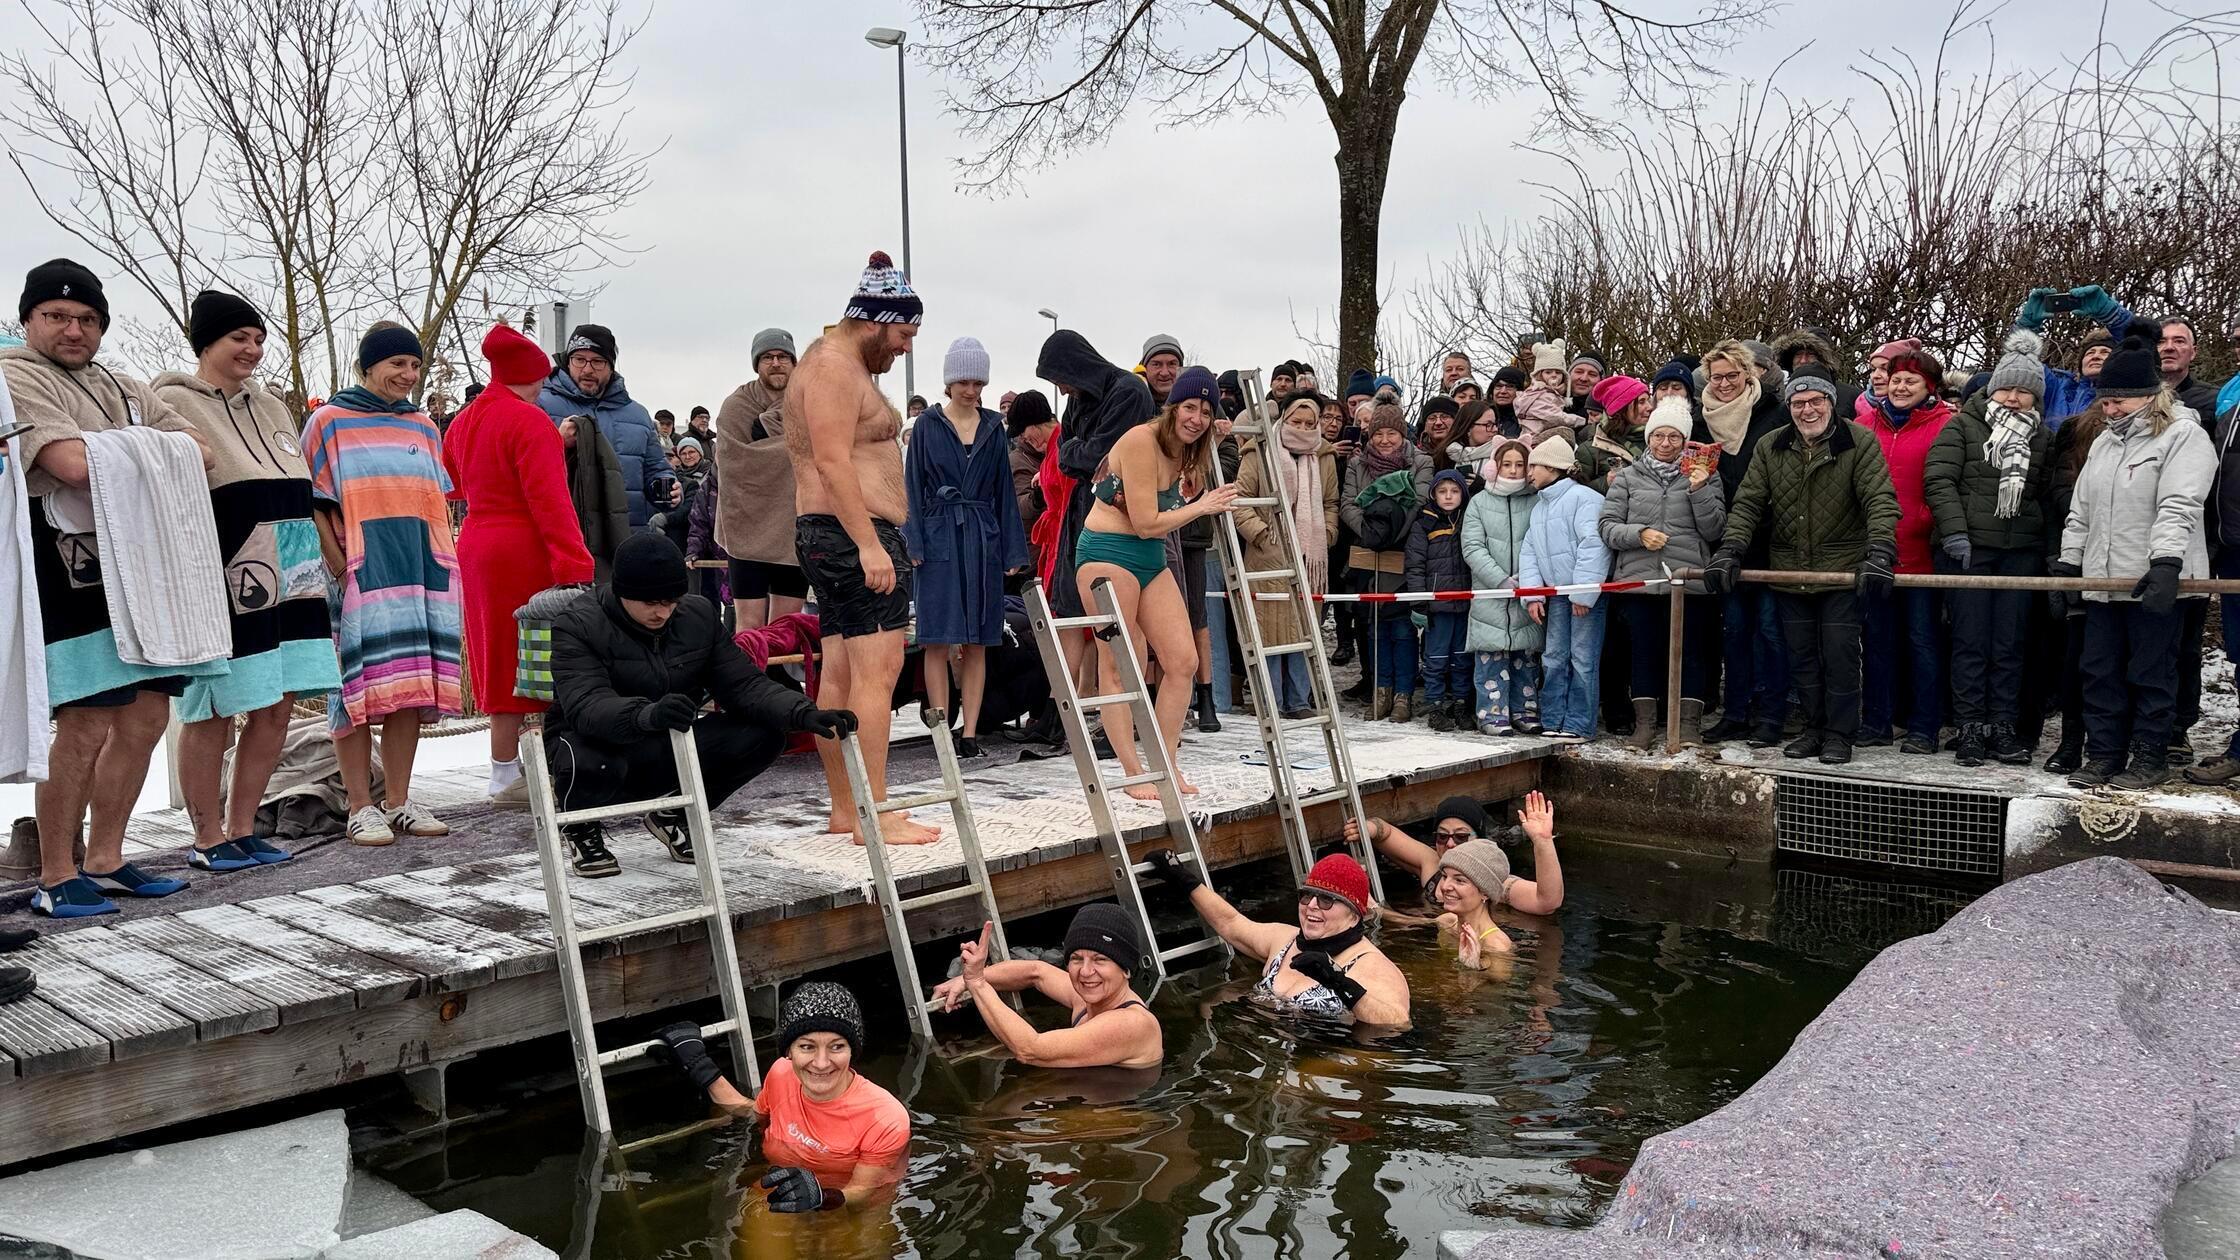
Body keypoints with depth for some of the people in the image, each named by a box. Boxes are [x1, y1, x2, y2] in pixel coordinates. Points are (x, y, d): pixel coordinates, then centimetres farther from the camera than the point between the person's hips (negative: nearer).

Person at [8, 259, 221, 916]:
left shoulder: (123, 388, 22)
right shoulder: (17, 375, -3)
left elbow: (202, 455, 12)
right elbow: (75, 464, -18)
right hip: (70, 572, -8)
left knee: (146, 716, 8)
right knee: (85, 727, -9)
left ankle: (105, 861, 20)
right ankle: (56, 878, 3)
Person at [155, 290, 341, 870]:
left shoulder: (271, 407, 19)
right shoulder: (173, 403, -1)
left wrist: (316, 565, 22)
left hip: (288, 578, 7)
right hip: (225, 582, -7)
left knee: (275, 707, 8)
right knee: (212, 714, -1)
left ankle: (242, 829, 19)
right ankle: (208, 839, 10)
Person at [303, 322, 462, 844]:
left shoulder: (423, 427, 16)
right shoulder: (330, 422, 2)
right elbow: (314, 504, -4)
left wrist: (444, 565, 8)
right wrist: (339, 568, -13)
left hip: (419, 575, 5)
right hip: (359, 576, -5)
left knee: (409, 686, 5)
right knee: (359, 688, -3)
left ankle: (399, 801, 13)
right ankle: (362, 808, 3)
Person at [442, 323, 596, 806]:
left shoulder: (463, 422, 14)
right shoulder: (530, 422, -13)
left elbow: (455, 487, 22)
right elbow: (549, 499, -20)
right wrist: (574, 564, -22)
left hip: (475, 546, 9)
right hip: (524, 549, -8)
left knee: (500, 658, 13)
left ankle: (506, 772, 18)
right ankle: (510, 778, -1)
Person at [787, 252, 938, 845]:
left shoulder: (842, 367, 23)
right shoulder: (834, 366, -10)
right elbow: (833, 461, -21)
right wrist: (870, 544, -26)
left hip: (834, 537, 11)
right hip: (855, 533, -11)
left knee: (840, 675, 9)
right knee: (877, 670, -13)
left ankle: (844, 810, 13)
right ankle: (875, 815, -14)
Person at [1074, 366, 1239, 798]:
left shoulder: (1188, 454, 10)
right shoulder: (1142, 441, -16)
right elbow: (1146, 522, -17)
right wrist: (1203, 506, -8)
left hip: (1152, 559, 8)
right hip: (1109, 553, -8)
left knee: (1183, 660, 2)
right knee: (1119, 665, -3)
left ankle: (1167, 766, 13)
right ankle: (1133, 774, 3)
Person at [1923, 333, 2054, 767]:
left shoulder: (2043, 438, 15)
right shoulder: (1963, 426, 3)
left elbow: (2048, 495, 18)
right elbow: (1939, 480, -5)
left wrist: (2052, 551, 10)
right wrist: (1954, 532, -15)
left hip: (2021, 551, 3)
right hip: (1968, 548, -3)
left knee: (2010, 644, 3)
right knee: (1970, 641, -1)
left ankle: (2003, 727, 9)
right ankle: (1970, 728, 4)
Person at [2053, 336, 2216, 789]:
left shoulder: (2185, 437, -5)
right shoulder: (2104, 442, 19)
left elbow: (2179, 506, -18)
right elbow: (2081, 509, 22)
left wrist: (2165, 563, -29)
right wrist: (2068, 561, 17)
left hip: (2157, 585, -7)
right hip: (2103, 582, 7)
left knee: (2152, 674, -1)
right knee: (2099, 672, 8)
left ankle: (2150, 759, 8)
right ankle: (2103, 755, 16)